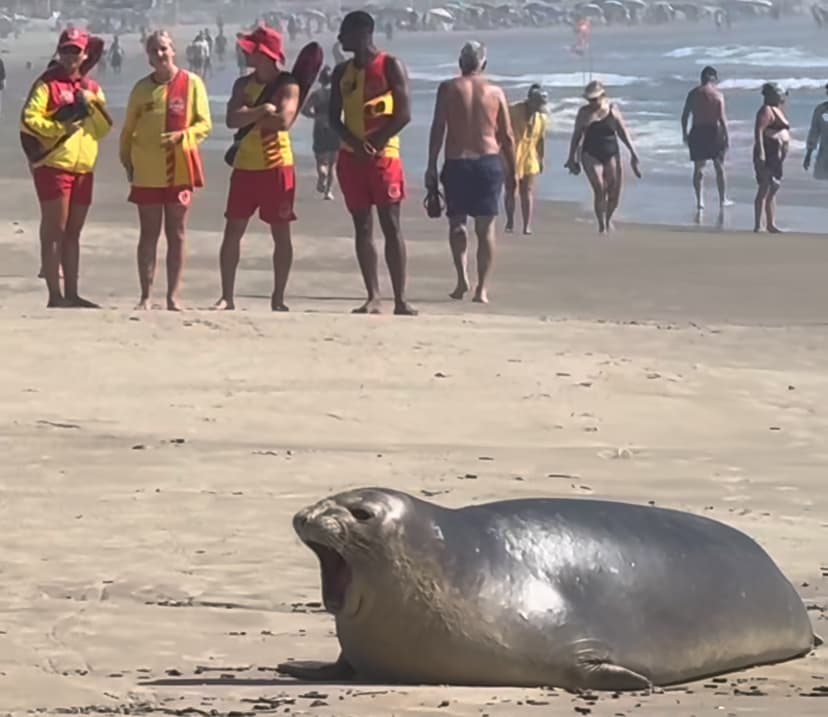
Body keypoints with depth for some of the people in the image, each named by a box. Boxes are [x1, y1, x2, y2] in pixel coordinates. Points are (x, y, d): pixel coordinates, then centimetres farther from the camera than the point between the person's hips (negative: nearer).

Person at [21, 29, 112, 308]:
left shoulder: (91, 88, 16)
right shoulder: (47, 84, -2)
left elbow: (104, 128, 8)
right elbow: (29, 118, -12)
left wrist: (92, 104, -7)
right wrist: (59, 127, -18)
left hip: (83, 169, 6)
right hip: (53, 166, -6)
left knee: (73, 233, 11)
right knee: (54, 231, -7)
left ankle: (71, 294, 16)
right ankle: (55, 295, -8)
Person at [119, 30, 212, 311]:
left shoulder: (191, 83, -1)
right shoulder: (142, 88, 5)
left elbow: (204, 123, -3)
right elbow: (128, 129, 10)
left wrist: (182, 136, -19)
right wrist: (127, 159, 2)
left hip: (180, 170, -1)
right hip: (147, 172, 1)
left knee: (177, 234, 4)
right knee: (149, 234, 4)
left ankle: (173, 296, 9)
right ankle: (146, 296, 7)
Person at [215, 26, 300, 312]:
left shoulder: (288, 85, -6)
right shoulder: (243, 84, 8)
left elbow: (283, 120, -21)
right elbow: (232, 119, -6)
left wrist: (249, 117, -9)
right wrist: (262, 111, -20)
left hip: (277, 166, -4)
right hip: (245, 166, 4)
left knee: (281, 233, 1)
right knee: (232, 231, 2)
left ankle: (278, 298, 8)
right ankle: (227, 297, 7)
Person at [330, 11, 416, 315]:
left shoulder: (390, 66, -2)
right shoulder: (342, 71, 14)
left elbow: (404, 113, -9)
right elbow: (334, 117, 8)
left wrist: (374, 142, -16)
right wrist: (354, 142, -11)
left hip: (383, 155, -5)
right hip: (350, 157, 5)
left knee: (391, 226, -7)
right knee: (362, 227, 4)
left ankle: (400, 299, -8)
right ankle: (373, 298, 6)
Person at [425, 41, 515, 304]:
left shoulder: (448, 88, 1)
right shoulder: (495, 92, 5)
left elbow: (438, 129, -4)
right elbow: (507, 136, 5)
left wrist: (431, 166, -1)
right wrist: (511, 171, 13)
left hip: (457, 162, -1)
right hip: (489, 162, 1)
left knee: (457, 221, 12)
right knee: (486, 226, 5)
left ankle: (462, 277, -5)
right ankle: (482, 288, 1)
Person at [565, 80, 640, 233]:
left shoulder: (613, 111, 3)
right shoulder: (584, 113, 3)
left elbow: (623, 132, 8)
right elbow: (576, 135, 9)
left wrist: (632, 152, 4)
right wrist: (572, 157, 7)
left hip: (611, 154, 1)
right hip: (591, 155, -1)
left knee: (614, 193, 0)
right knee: (599, 190, -15)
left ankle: (608, 219, 28)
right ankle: (602, 225, -5)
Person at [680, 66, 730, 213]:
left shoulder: (693, 93, 1)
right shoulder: (717, 94, -6)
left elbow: (684, 116, 2)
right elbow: (722, 117, -11)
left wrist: (684, 133, 13)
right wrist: (726, 136, -6)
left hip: (697, 132, 1)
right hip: (714, 131, -1)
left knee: (698, 167, 10)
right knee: (719, 167, 11)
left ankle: (699, 200, 4)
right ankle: (723, 199, 15)